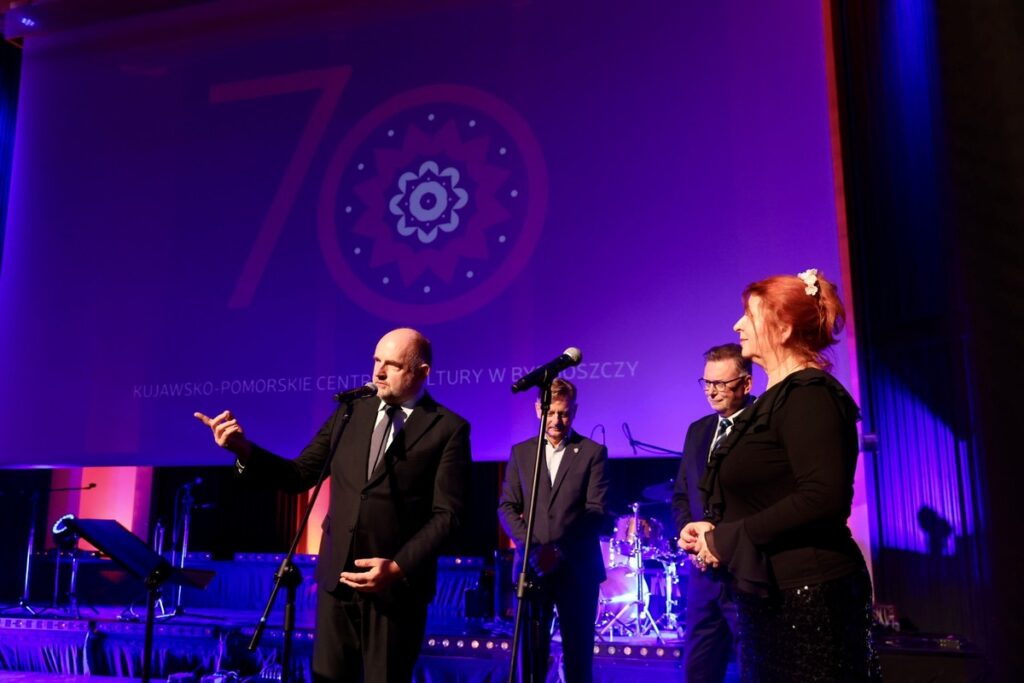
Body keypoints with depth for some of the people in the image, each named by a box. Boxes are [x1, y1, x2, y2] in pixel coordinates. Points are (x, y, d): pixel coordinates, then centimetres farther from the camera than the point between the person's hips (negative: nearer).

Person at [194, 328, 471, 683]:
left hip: (397, 585, -4)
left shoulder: (449, 429, -6)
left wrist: (398, 568, -18)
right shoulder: (350, 412, 8)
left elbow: (446, 514, -9)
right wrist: (244, 448, -8)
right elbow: (299, 475, 6)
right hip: (337, 577, 4)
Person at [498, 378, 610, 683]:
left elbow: (597, 511, -4)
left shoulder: (593, 452, 2)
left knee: (578, 652, 6)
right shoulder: (520, 452, 10)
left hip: (577, 568, -2)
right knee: (531, 650, 5)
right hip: (532, 567, 2)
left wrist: (561, 549, -14)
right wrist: (530, 546, -10)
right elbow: (507, 507, 6)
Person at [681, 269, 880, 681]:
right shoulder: (776, 398, 14)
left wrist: (726, 539, -17)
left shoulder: (809, 395, -14)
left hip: (806, 596, -9)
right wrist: (714, 530, 3)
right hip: (769, 594, 9)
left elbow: (823, 497, -25)